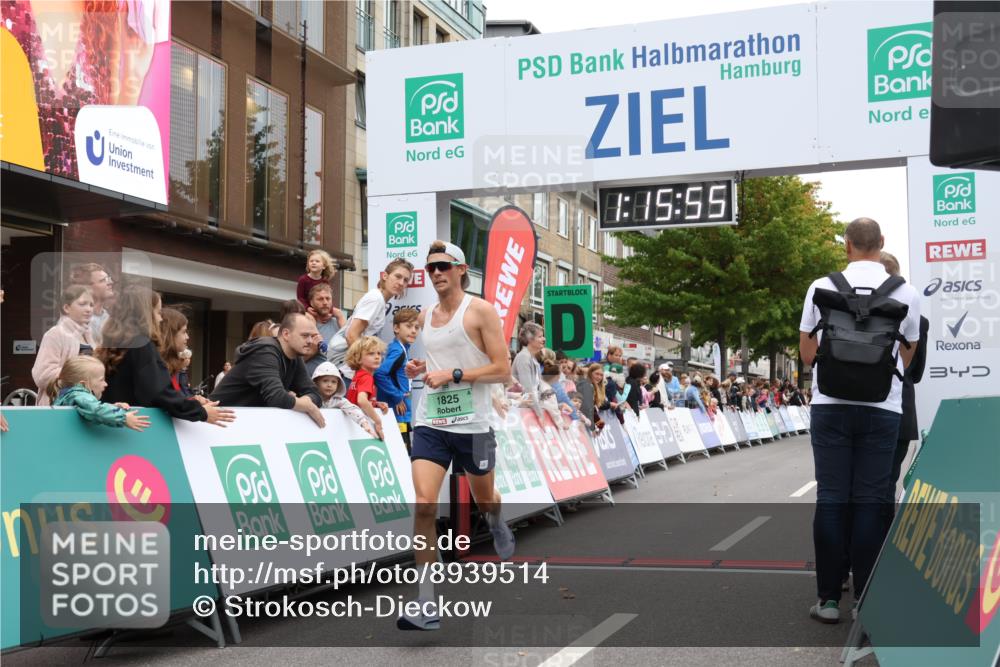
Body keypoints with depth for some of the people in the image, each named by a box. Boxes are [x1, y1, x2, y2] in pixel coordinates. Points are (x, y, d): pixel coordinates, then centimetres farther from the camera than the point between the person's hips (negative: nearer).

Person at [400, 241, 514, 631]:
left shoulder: (480, 310, -6)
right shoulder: (426, 316, 11)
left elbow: (502, 370, -11)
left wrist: (453, 374, -19)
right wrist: (420, 369, 4)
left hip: (471, 424, -3)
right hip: (430, 423, 3)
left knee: (484, 498, 18)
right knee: (424, 505, -14)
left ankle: (498, 526, 58)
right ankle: (427, 604, -12)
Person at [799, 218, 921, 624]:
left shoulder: (822, 288, 0)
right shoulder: (905, 294, 2)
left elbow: (807, 353, 8)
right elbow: (907, 358, 13)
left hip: (831, 405, 0)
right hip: (882, 407, 0)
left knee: (831, 499, 4)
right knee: (870, 501, 4)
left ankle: (829, 598, 7)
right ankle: (867, 600, 6)